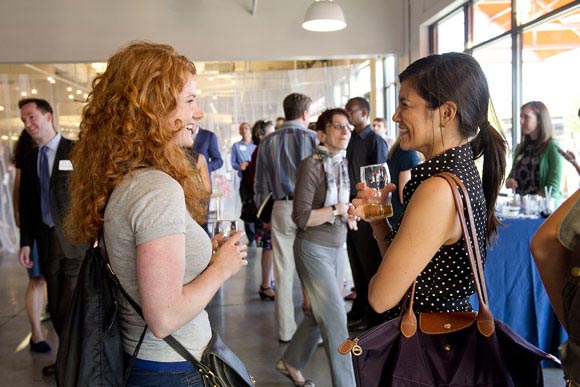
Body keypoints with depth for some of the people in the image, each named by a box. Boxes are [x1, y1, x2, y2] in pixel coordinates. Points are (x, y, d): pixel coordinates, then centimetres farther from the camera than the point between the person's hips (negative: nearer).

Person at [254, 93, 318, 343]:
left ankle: (286, 330, 18)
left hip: (282, 208, 3)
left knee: (283, 272, 9)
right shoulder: (314, 139, -5)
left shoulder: (268, 142, 5)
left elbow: (261, 183, 8)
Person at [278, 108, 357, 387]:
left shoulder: (341, 164, 9)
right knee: (335, 318, -5)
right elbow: (302, 217, -19)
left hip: (336, 247, 8)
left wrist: (348, 214, 0)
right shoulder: (312, 166, -16)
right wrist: (337, 210, -16)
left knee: (318, 314, 15)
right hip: (313, 248, -8)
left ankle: (291, 363, 35)